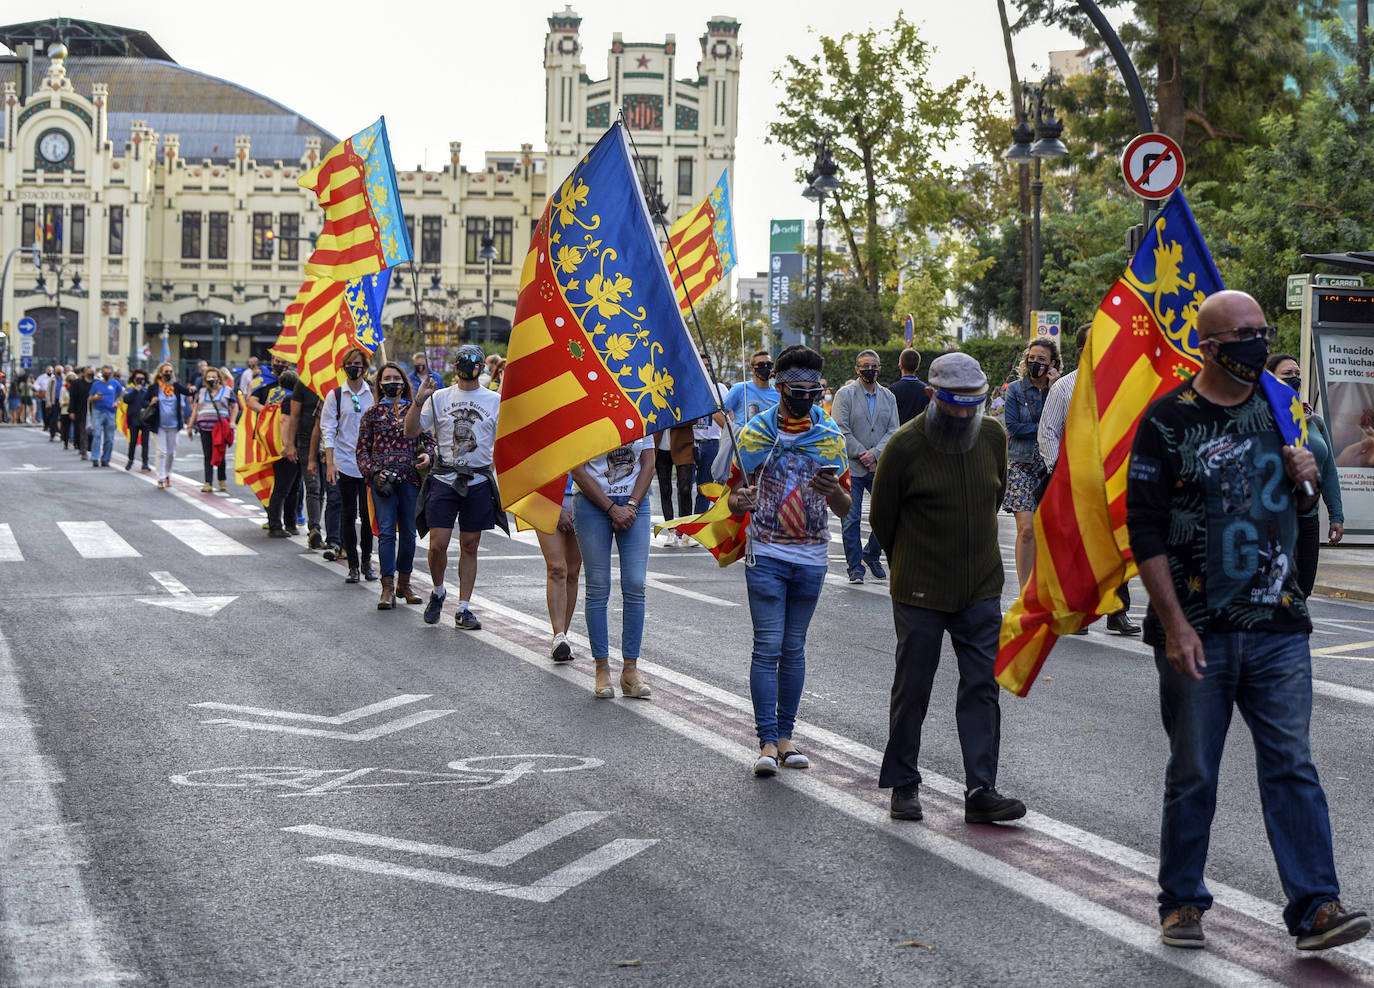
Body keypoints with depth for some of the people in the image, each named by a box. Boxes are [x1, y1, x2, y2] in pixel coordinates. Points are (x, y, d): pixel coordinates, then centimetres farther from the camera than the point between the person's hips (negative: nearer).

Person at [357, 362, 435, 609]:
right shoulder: (373, 413, 10)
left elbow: (428, 440, 16)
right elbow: (363, 450, 9)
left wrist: (427, 455, -6)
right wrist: (373, 471, -7)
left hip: (410, 477, 2)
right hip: (382, 478, -2)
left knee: (409, 532, 6)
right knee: (387, 531, -11)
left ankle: (404, 583, 21)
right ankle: (388, 588, -13)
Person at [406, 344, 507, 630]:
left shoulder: (495, 401, 7)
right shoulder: (439, 397, 7)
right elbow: (411, 433, 4)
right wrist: (419, 401, -9)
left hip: (479, 481, 0)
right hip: (444, 478, 0)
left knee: (470, 546, 4)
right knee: (438, 544, -7)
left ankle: (464, 609, 11)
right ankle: (438, 592, 20)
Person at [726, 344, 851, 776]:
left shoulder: (831, 437, 4)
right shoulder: (754, 434, 0)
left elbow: (844, 510, 5)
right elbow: (734, 494, 5)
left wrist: (835, 491, -18)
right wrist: (740, 501, -19)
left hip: (811, 558, 2)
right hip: (766, 555, -2)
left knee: (794, 648, 8)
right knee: (768, 647, -7)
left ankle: (786, 735, 15)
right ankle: (767, 742, -7)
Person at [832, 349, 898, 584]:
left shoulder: (888, 397, 11)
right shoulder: (845, 394, -1)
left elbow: (893, 430, 4)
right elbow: (842, 430, -7)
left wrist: (875, 453, -11)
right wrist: (861, 455, -12)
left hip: (880, 466, 3)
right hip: (851, 467, -3)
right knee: (851, 519, -1)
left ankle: (872, 555, 21)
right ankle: (855, 567, 9)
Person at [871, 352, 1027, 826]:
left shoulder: (993, 437, 1)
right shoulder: (904, 446, -12)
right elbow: (881, 519, 0)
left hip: (982, 589, 4)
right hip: (920, 593, -4)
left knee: (982, 687, 0)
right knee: (912, 689, 5)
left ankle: (981, 790, 1)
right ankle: (903, 785, 19)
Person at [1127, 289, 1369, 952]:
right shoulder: (1168, 420, -6)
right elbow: (1145, 530, -9)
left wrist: (1307, 481, -3)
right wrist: (1175, 626, -15)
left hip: (1278, 627, 3)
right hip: (1197, 630, -3)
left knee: (1292, 766, -1)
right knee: (1193, 774, 7)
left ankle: (1316, 908, 0)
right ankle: (1182, 903, 20)